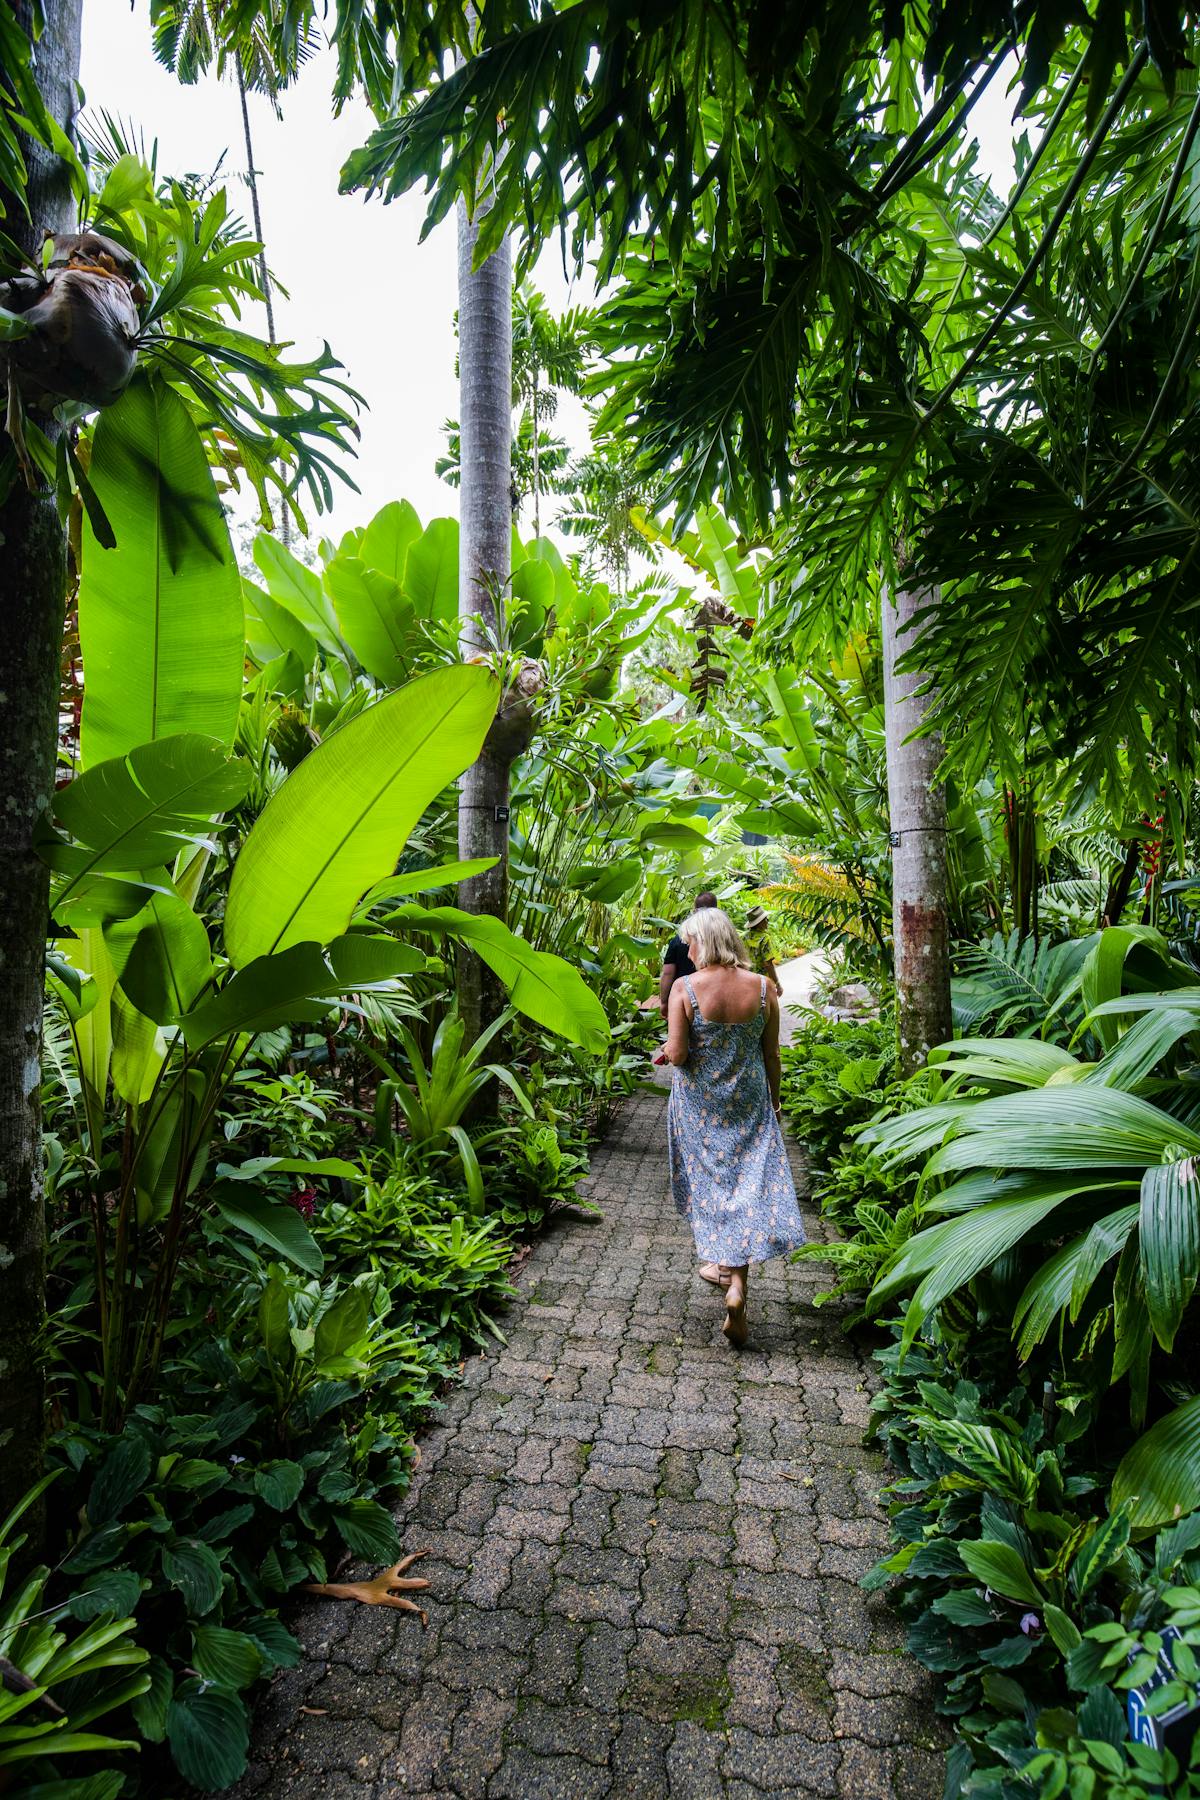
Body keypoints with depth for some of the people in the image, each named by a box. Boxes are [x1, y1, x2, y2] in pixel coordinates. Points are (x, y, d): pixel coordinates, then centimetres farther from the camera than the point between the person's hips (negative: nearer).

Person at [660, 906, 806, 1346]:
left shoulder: (685, 988, -14)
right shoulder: (762, 987, -5)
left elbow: (677, 1055, -17)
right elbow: (771, 1055, 1)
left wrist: (667, 1049, 6)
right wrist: (775, 1102, 13)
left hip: (698, 1104, -1)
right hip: (749, 1104, 1)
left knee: (708, 1181, 17)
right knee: (752, 1183, 5)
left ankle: (718, 1261, 34)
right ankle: (737, 1283, -5)